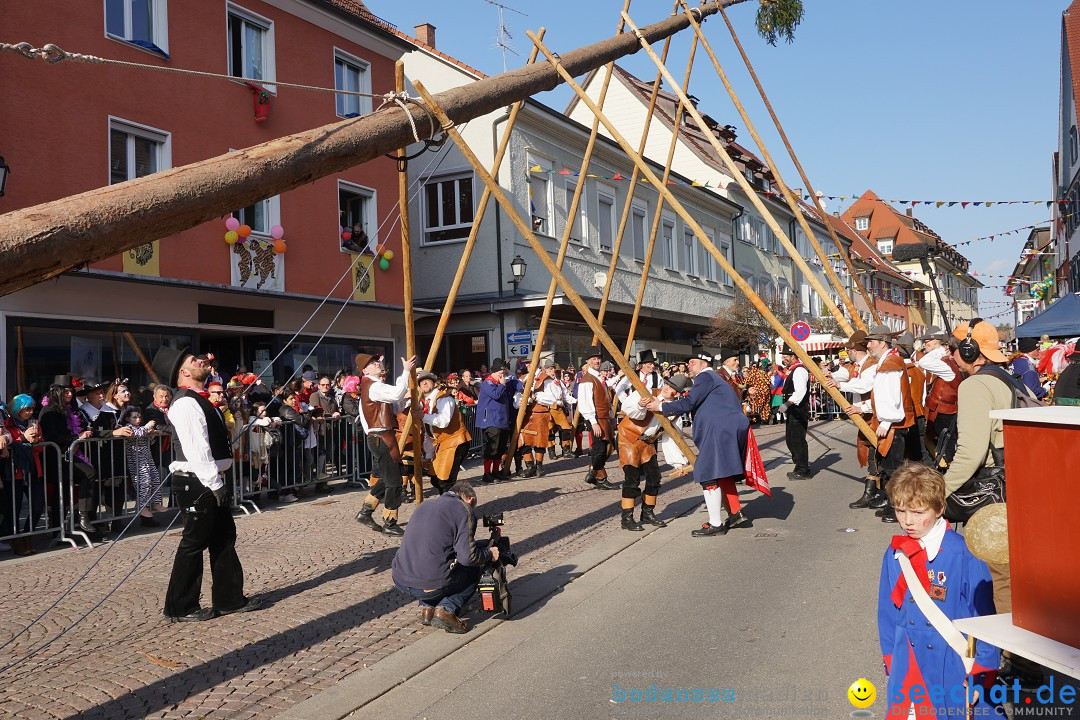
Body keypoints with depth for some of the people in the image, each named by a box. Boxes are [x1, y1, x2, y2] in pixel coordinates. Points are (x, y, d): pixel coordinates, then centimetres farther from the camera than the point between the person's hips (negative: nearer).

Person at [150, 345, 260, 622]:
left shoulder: (198, 400, 15)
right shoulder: (186, 403, -17)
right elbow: (196, 448, -23)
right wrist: (215, 483, -22)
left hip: (209, 482, 10)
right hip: (197, 484, -10)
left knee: (224, 537, 14)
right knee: (194, 543, -1)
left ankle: (230, 598, 24)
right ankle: (180, 608, 12)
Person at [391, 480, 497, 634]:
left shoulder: (424, 505, 20)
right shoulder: (463, 510, -2)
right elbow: (468, 556, -12)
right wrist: (489, 554, 9)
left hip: (400, 581, 7)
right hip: (429, 586, -6)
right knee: (474, 568, 18)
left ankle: (427, 607, 15)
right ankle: (447, 609, -1)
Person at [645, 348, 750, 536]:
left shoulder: (705, 377, -5)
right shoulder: (713, 378, 26)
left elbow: (688, 404, -12)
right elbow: (693, 403, 23)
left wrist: (661, 406, -5)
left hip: (720, 430, -11)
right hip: (731, 429, 11)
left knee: (709, 475, -8)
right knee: (722, 473, 18)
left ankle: (715, 524, -5)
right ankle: (736, 514, 23)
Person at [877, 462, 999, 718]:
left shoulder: (963, 555, -15)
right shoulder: (895, 554, 0)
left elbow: (983, 613, -9)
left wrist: (980, 669, -6)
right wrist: (890, 657, 11)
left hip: (955, 665, -4)